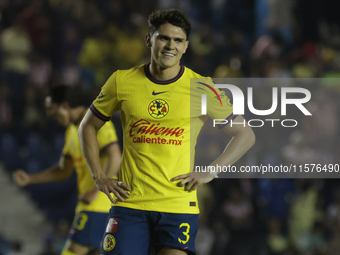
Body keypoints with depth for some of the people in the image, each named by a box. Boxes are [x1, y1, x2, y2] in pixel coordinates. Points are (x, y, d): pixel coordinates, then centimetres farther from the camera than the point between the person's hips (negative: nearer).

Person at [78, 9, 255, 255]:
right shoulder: (122, 82, 4)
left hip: (179, 206, -1)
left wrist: (210, 172, -1)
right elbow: (88, 126, 18)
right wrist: (99, 177, 8)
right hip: (130, 203, 1)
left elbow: (245, 135, 9)